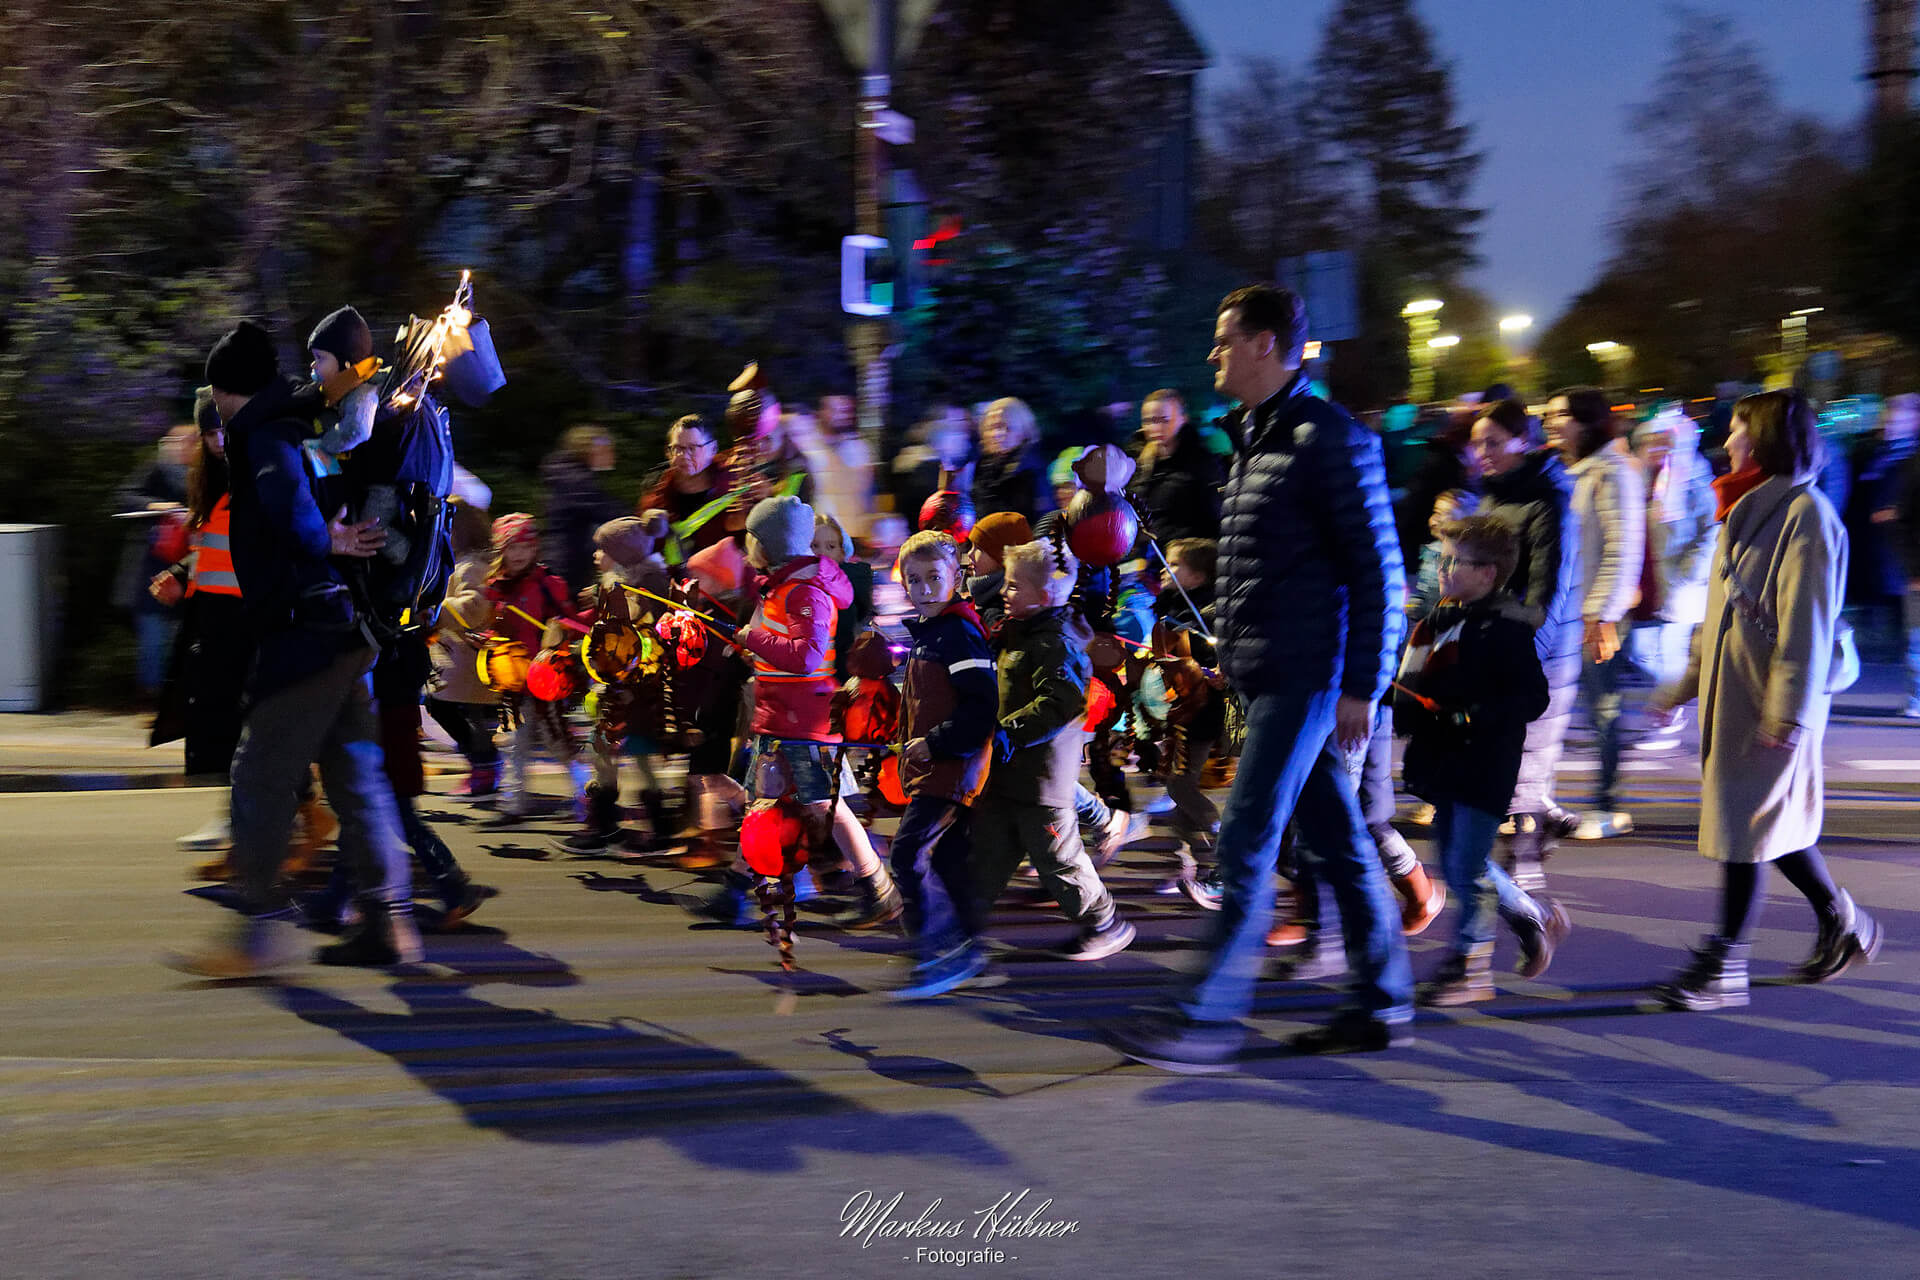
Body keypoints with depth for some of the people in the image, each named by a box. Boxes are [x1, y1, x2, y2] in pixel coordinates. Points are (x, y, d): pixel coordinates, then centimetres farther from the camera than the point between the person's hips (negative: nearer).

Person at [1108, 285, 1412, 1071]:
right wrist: (1234, 653, 20)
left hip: (1306, 677, -9)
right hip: (1267, 674, 9)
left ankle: (1207, 1017, -7)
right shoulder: (1254, 438, 18)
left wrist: (1362, 686, -17)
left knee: (1248, 840, -10)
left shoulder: (1329, 438, -12)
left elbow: (1378, 571, -14)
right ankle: (1383, 1004, 20)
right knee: (1337, 839, 12)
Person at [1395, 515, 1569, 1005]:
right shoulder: (1435, 622, 11)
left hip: (1483, 768, -9)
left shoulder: (1505, 629, -15)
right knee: (1456, 864, 16)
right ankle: (1533, 915, 34)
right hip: (1443, 764, 9)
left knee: (1465, 866, -5)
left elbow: (1531, 699, -18)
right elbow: (1413, 687, 23)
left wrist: (1468, 717, -25)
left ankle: (1469, 965, 8)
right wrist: (1400, 711, 4)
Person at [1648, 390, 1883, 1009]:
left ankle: (1725, 966, 1)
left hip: (1770, 704, -9)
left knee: (1748, 825, -5)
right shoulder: (1749, 510, 15)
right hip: (1730, 696, 9)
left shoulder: (1805, 513, -14)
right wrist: (1688, 681, 22)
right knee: (1778, 822, 16)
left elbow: (1807, 622, -19)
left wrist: (1789, 709, -22)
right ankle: (1843, 924, 31)